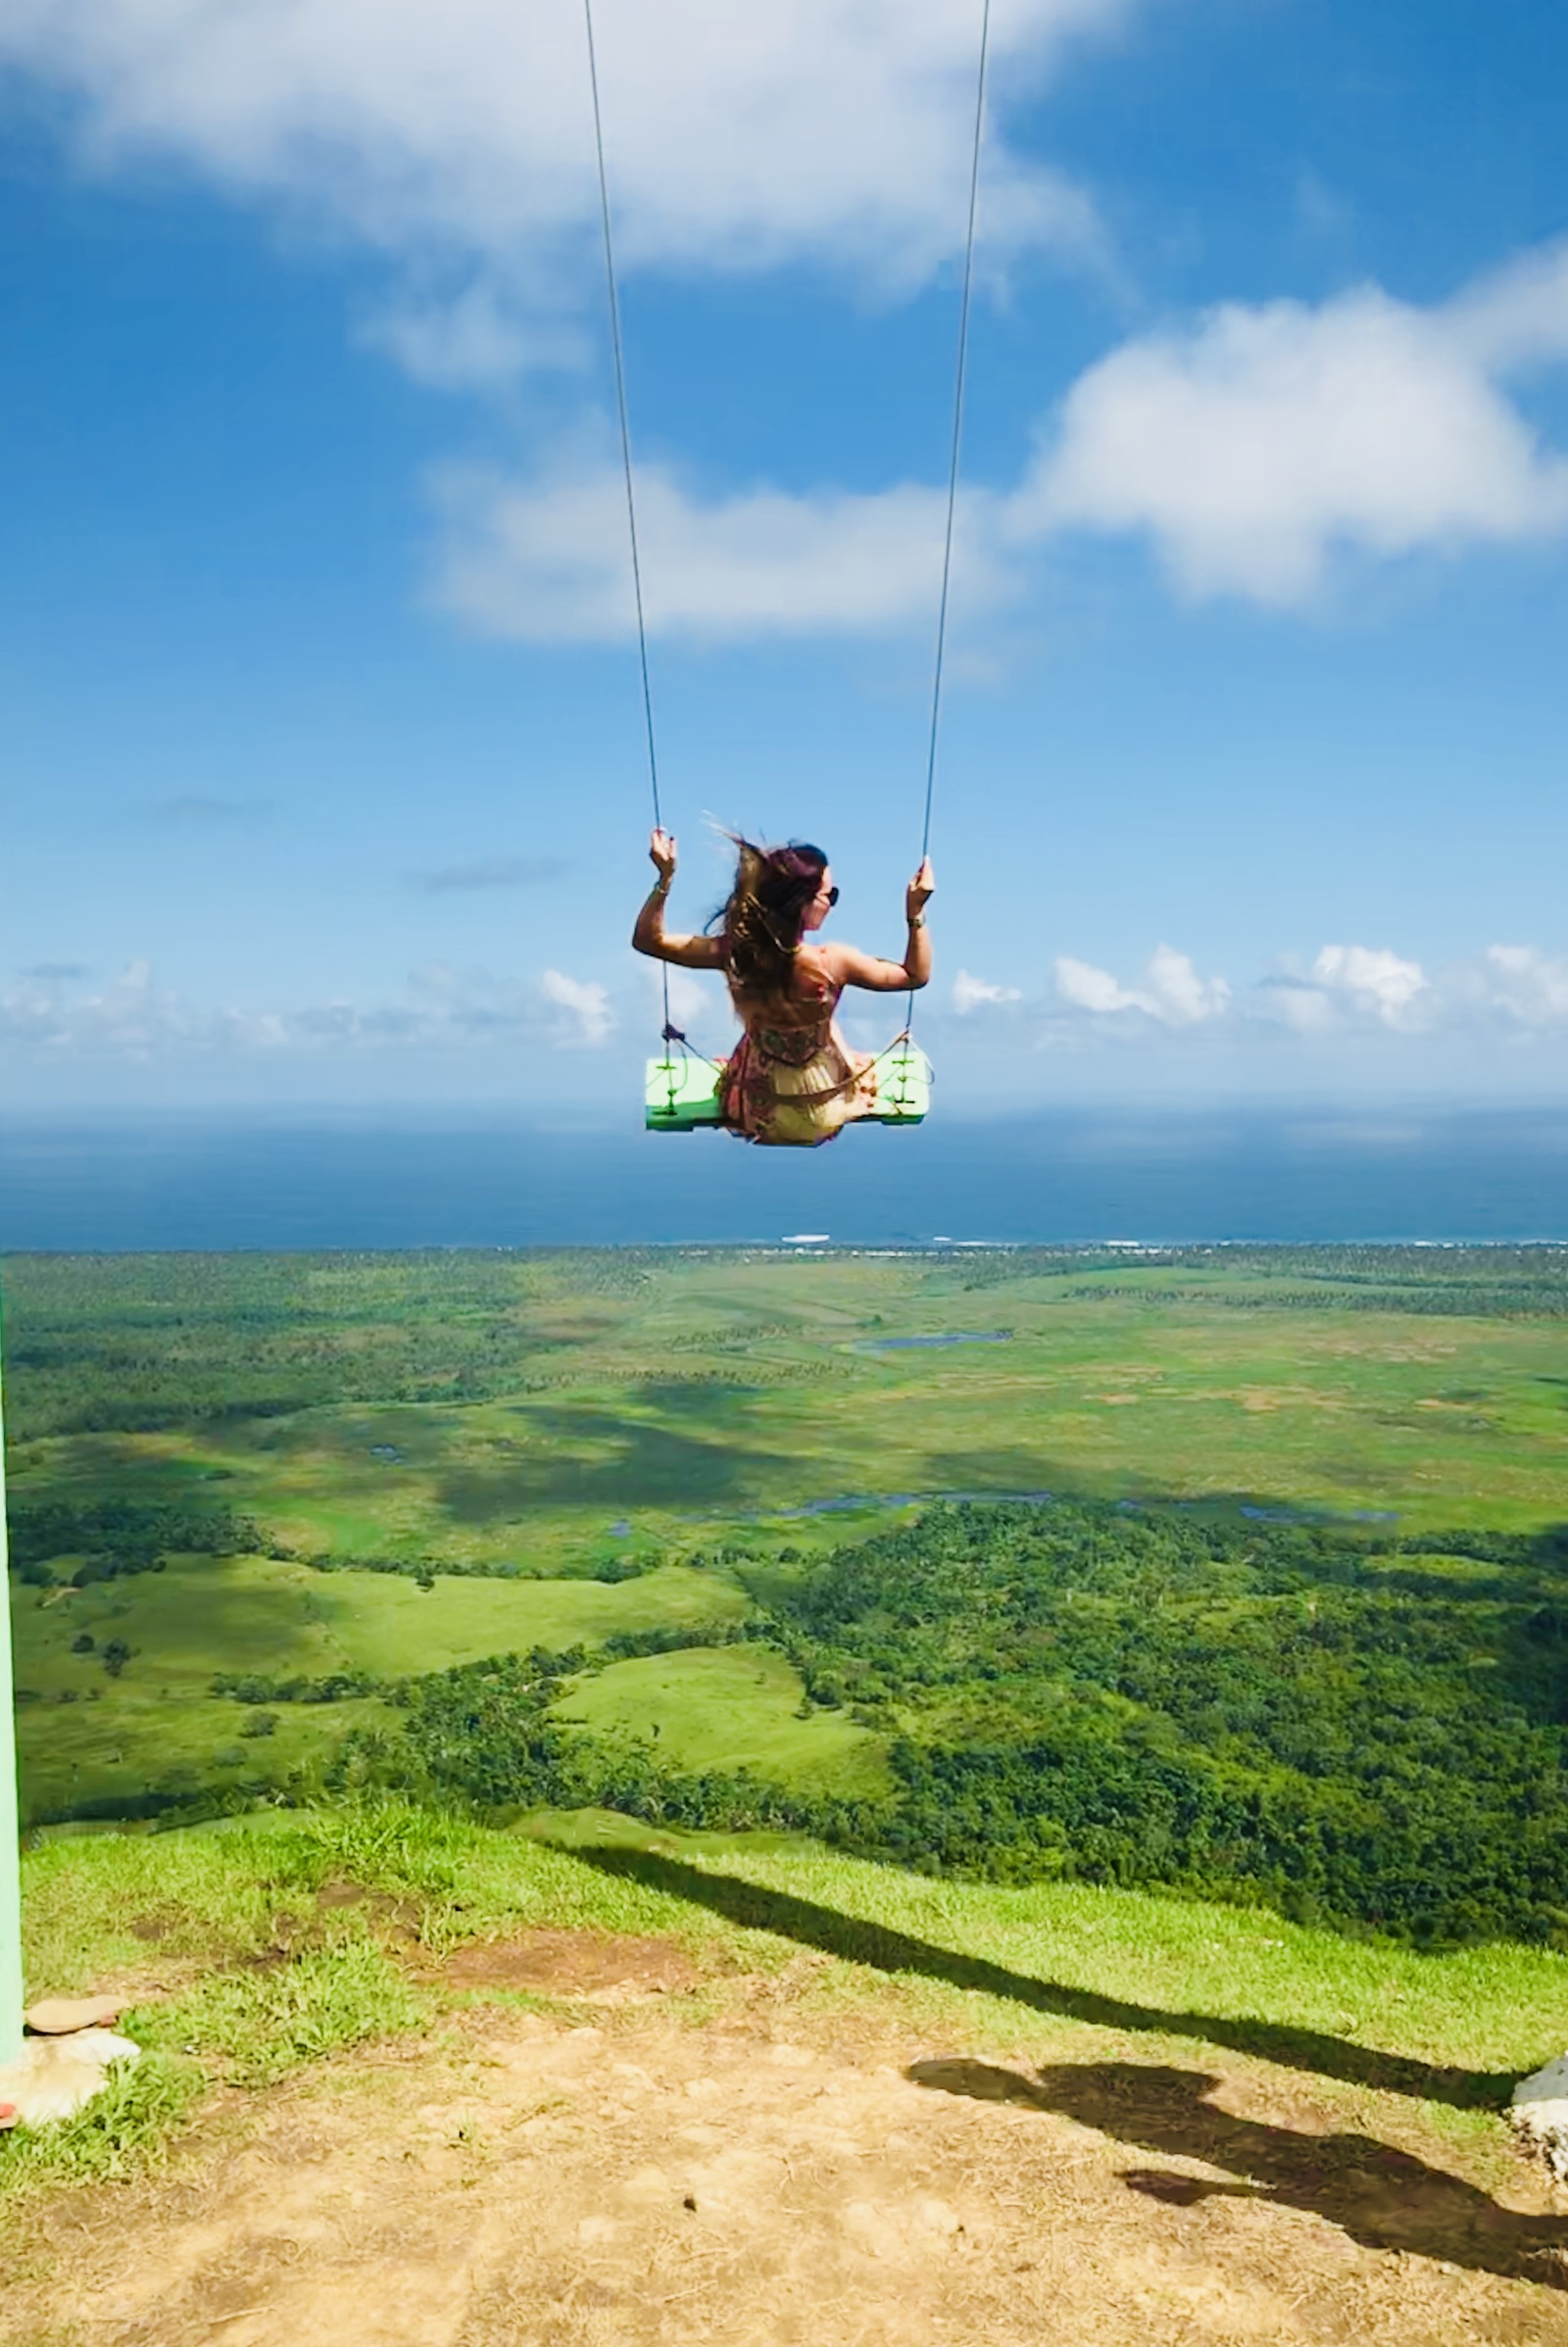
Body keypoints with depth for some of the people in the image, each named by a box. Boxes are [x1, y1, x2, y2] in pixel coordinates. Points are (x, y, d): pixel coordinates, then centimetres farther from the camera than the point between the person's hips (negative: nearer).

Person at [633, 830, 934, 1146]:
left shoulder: (733, 952, -23)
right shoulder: (833, 962, -29)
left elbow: (647, 940, -10)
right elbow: (915, 976, -14)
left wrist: (664, 879, -11)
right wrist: (916, 912, -15)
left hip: (756, 1111, 2)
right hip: (822, 1114, -2)